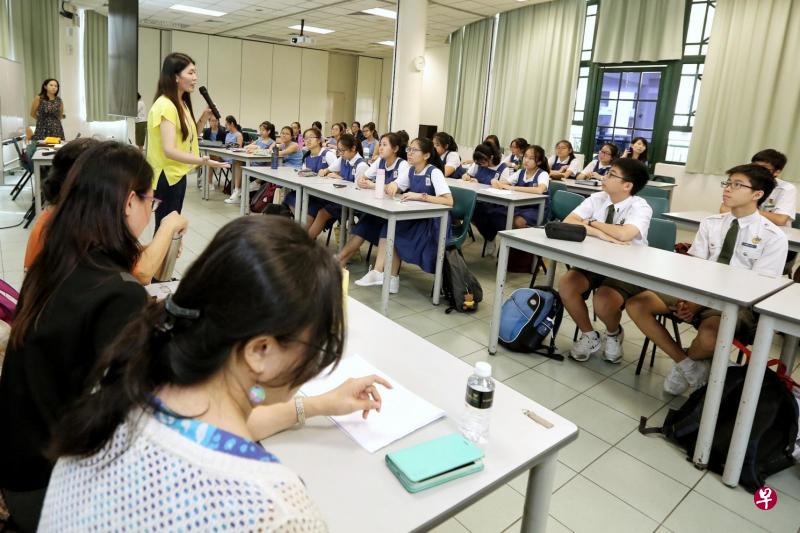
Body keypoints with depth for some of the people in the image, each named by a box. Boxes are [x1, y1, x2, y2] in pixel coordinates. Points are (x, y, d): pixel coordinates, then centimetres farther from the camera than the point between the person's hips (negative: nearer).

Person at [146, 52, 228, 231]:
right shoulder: (165, 106, -20)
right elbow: (169, 150, -28)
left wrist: (204, 118, 3)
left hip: (178, 174, 10)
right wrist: (201, 161, -41)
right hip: (166, 177, -10)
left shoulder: (181, 103, 10)